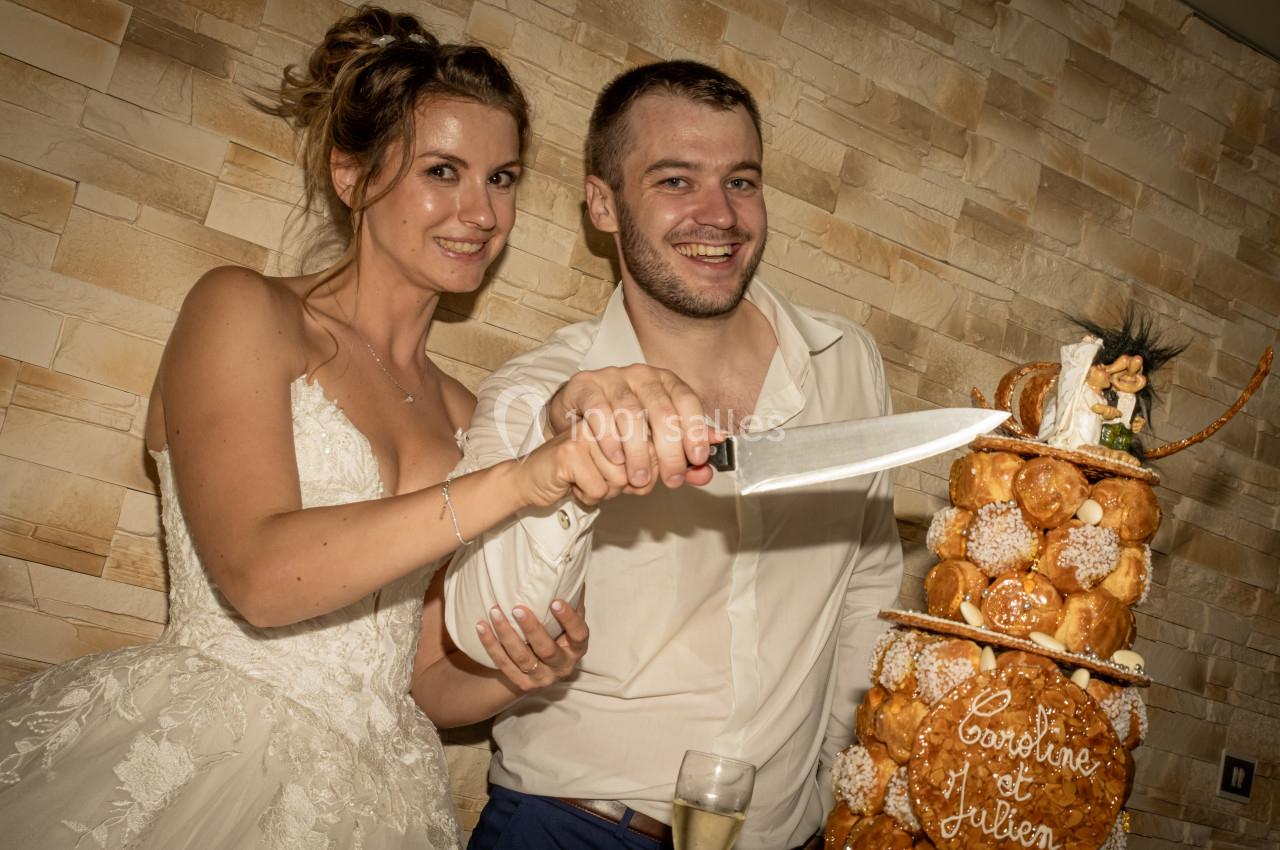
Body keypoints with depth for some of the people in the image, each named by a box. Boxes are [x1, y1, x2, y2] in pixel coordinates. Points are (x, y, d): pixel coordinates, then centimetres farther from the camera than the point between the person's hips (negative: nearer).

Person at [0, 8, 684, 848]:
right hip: (185, 769, -4)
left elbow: (426, 673, 11)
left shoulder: (460, 414, 9)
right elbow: (259, 575, -20)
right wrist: (517, 481, -27)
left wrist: (515, 676, -10)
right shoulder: (242, 309, -5)